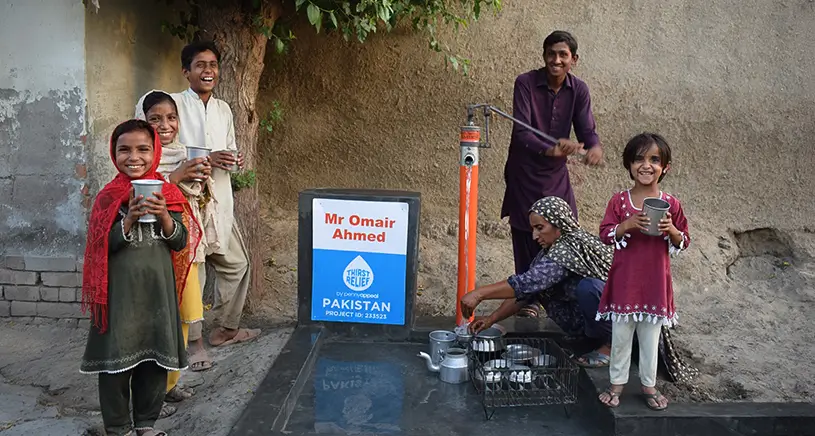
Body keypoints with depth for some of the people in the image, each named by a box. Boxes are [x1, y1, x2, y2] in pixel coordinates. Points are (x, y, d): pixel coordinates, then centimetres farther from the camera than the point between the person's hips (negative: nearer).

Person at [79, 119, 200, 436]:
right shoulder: (108, 197, -4)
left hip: (159, 287, 2)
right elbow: (103, 246, -8)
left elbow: (180, 243, -1)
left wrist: (163, 215, -18)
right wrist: (130, 218, -21)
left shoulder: (167, 194, 1)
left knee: (155, 357, 11)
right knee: (116, 357, 3)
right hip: (120, 289, -2)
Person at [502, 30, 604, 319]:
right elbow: (521, 132, -23)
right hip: (524, 174, -3)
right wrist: (550, 150, -42)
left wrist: (595, 147, -33)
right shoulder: (526, 83, -14)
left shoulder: (579, 90, -1)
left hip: (556, 176, 3)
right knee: (526, 240, 1)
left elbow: (587, 129, -7)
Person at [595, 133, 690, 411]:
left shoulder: (670, 204, -2)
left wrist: (671, 230, -17)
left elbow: (684, 242, 3)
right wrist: (627, 225, -22)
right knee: (621, 334, 10)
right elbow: (605, 234, -7)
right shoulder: (619, 201, -4)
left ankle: (649, 384, 28)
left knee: (651, 336, 13)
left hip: (655, 282, 1)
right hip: (625, 281, -1)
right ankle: (617, 382, 26)